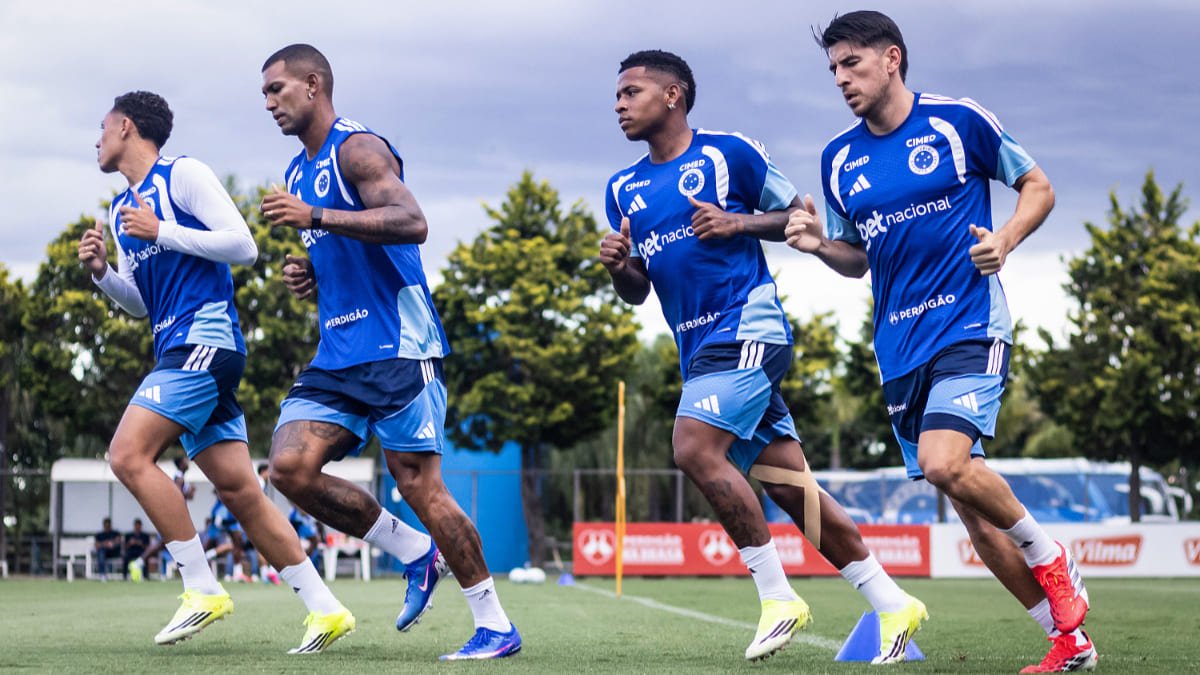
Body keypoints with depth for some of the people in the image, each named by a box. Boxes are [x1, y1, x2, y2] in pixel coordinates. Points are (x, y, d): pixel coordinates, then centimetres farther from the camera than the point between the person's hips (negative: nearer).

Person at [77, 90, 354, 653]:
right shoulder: (120, 211, 22)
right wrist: (101, 272, 7)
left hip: (205, 339, -9)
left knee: (128, 454, -19)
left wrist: (160, 232, -14)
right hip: (177, 351, 9)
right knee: (238, 490, 2)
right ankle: (325, 609, 2)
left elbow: (243, 247, -11)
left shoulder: (182, 174, -3)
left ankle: (203, 590, -16)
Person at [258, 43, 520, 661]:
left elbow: (412, 223, -25)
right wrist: (306, 276, 9)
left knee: (419, 485, -9)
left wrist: (315, 216, -27)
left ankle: (496, 626, 2)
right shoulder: (298, 174, 20)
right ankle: (414, 553, 8)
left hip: (396, 347, -8)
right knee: (289, 467, -8)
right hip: (337, 354, 8)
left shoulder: (357, 149, -8)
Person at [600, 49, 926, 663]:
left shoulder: (728, 152, -2)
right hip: (700, 349, 7)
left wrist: (736, 223, -13)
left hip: (746, 327, -7)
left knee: (695, 448, -23)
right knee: (789, 485, 4)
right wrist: (617, 266, -5)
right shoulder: (623, 190, 15)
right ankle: (891, 604, 10)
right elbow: (637, 292, 17)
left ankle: (777, 596, -15)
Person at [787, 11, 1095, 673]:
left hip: (969, 324, -5)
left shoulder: (959, 120, -3)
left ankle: (1052, 562, -3)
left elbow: (1037, 186, 6)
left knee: (943, 462, -27)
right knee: (971, 504, 4)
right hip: (899, 347, 6)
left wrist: (1006, 237, -13)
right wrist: (821, 245, -2)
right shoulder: (838, 158, 10)